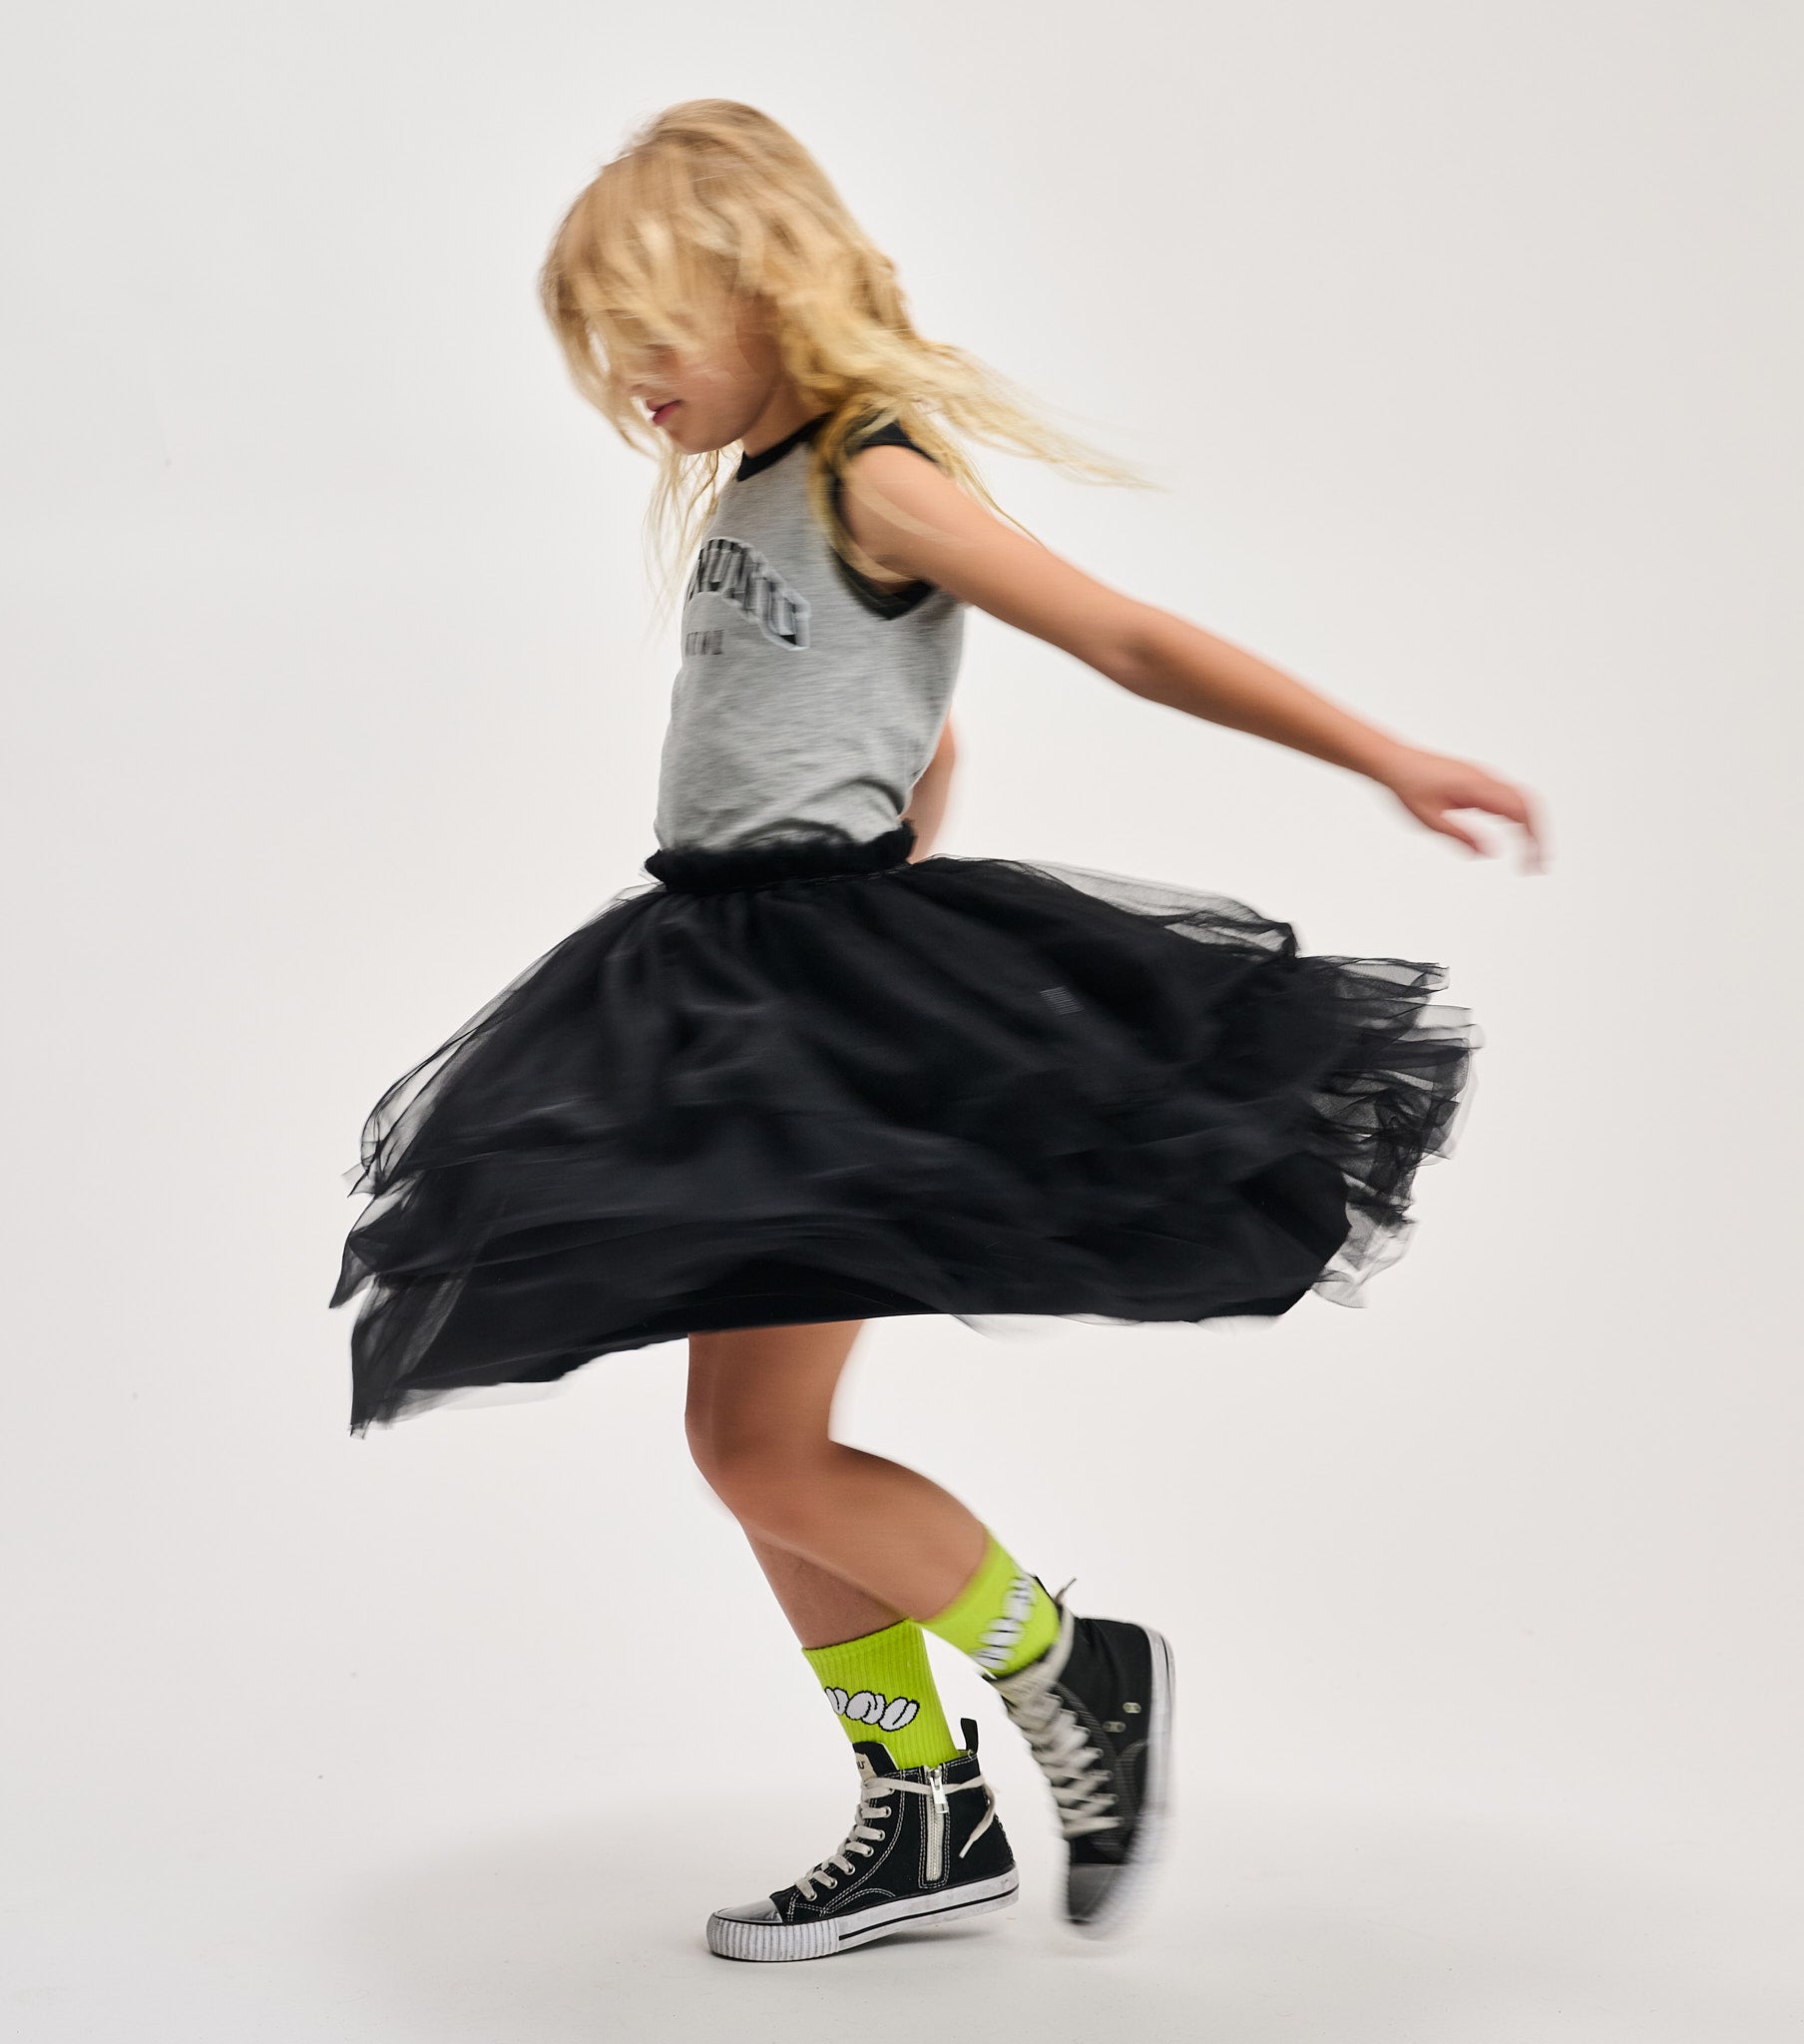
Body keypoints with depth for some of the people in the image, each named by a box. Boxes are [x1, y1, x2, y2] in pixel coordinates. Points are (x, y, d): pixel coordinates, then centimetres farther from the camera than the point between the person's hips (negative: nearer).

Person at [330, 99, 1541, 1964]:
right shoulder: (743, 491, 15)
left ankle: (1078, 1672, 9)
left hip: (830, 996, -9)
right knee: (752, 1443, 11)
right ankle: (928, 1813, 22)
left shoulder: (873, 480, -11)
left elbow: (1130, 641, -13)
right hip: (722, 988, 10)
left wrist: (1385, 761, -16)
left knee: (760, 1447, -10)